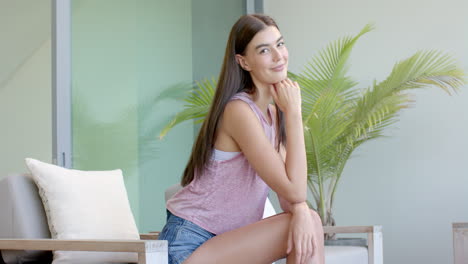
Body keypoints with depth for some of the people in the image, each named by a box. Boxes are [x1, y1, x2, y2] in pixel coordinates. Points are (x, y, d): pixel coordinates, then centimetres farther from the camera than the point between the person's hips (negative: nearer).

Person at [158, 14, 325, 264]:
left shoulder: (274, 112, 9)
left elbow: (288, 192, 3)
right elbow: (293, 191, -20)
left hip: (224, 240, 8)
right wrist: (294, 112, -18)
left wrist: (300, 211, -21)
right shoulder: (240, 110, -19)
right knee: (310, 224, -18)